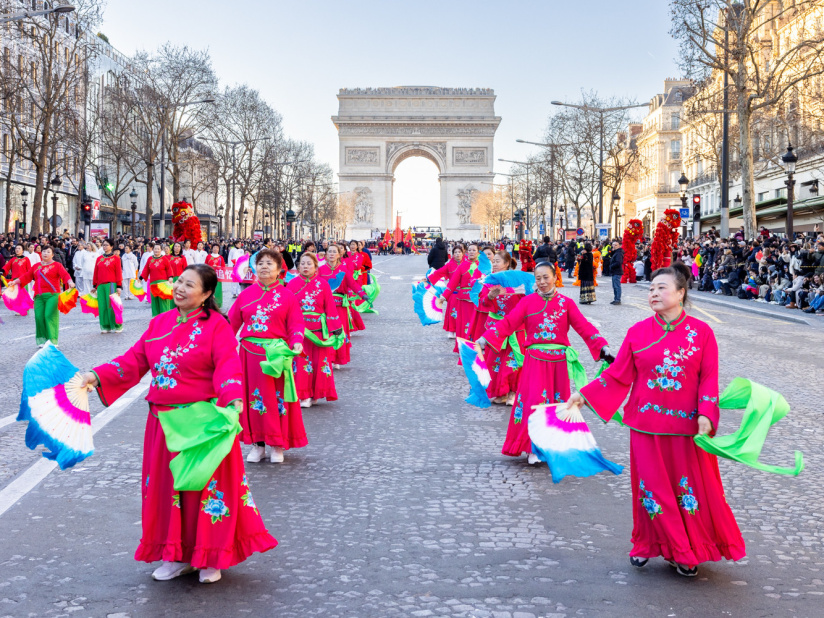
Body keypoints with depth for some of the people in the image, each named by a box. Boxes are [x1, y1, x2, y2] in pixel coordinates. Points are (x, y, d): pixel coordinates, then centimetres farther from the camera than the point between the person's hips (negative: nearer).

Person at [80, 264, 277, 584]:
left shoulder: (216, 325, -9)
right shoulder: (159, 323, 9)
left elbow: (228, 366, -20)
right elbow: (134, 360, 7)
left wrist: (233, 397, -37)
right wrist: (98, 376, -5)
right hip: (164, 422, 6)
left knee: (206, 485, 4)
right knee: (167, 485, 12)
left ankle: (211, 557, 21)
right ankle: (177, 555, 27)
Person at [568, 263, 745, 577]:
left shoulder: (701, 332, -3)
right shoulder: (638, 332, 0)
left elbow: (709, 379, -3)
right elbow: (618, 374, 4)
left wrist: (706, 415, -15)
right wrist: (585, 394, 0)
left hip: (687, 426, -1)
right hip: (647, 424, 1)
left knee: (690, 487, 6)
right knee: (652, 486, 8)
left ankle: (688, 552, 24)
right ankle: (648, 545, 26)